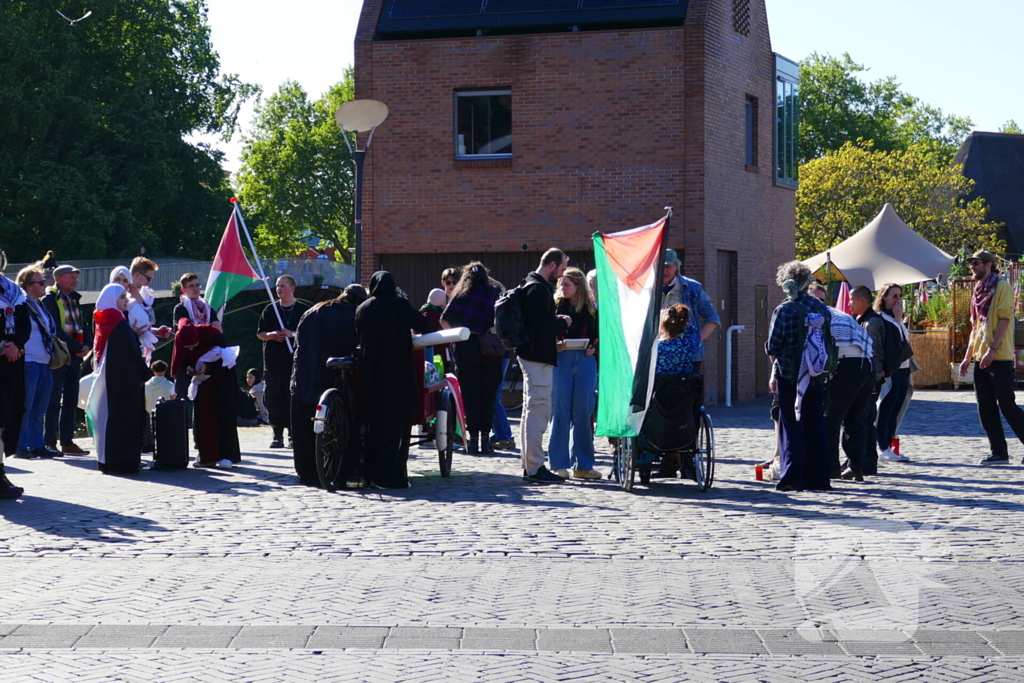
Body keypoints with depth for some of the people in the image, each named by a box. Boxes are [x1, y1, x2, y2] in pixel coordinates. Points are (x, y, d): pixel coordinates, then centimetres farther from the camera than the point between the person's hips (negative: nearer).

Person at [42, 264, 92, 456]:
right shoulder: (50, 299, -7)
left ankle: (67, 441, 13)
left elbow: (84, 325, 15)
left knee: (71, 401, 9)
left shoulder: (74, 300, 18)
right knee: (54, 400, -7)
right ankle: (50, 443, -6)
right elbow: (55, 329, -15)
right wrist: (77, 347, -16)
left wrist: (87, 345, -4)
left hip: (75, 357, 8)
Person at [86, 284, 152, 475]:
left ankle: (107, 460, 16)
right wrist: (145, 374, -7)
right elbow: (133, 352, -16)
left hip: (108, 377, 9)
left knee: (109, 415, 12)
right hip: (124, 378, -9)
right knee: (125, 417, -4)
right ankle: (122, 461, -3)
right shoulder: (120, 324, -16)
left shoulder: (104, 321, 10)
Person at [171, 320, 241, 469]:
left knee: (222, 416, -9)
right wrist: (187, 368, -25)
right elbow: (181, 362, -3)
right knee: (202, 417, 1)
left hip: (221, 379, -5)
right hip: (201, 380, 5)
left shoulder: (212, 334, -28)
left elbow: (226, 357, -23)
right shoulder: (180, 339, -14)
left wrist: (208, 367, -36)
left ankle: (226, 456, -11)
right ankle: (207, 456, 6)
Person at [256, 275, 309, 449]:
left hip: (295, 361, -2)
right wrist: (271, 335, -8)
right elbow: (260, 333, 13)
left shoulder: (303, 310, 4)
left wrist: (292, 334, -14)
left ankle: (293, 434, 2)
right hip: (273, 361, 2)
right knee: (274, 400, -1)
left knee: (293, 399, -4)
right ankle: (277, 435, 4)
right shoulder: (270, 309, 12)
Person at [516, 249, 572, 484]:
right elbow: (540, 327, -23)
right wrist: (563, 323, -8)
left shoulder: (531, 286, 17)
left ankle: (529, 465, 21)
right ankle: (535, 468, -9)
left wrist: (556, 321, 10)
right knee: (539, 411, -9)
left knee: (531, 412, 15)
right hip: (538, 358, -11)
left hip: (531, 355, 11)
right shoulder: (539, 290, -16)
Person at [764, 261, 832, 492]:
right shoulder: (822, 309, 5)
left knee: (792, 427, 0)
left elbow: (772, 347, -8)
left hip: (790, 376, -4)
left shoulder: (784, 310, -10)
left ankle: (792, 478, -3)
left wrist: (775, 373, 8)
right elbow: (828, 343, 8)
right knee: (816, 425, 10)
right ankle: (818, 478, 12)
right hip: (817, 377, 4)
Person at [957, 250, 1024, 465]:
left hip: (999, 358, -8)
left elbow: (1004, 319, -14)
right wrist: (968, 356, 17)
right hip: (980, 358, 8)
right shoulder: (978, 290, 18)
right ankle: (998, 452, 9)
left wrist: (992, 350, -21)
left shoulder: (1002, 287, -6)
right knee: (986, 408, 5)